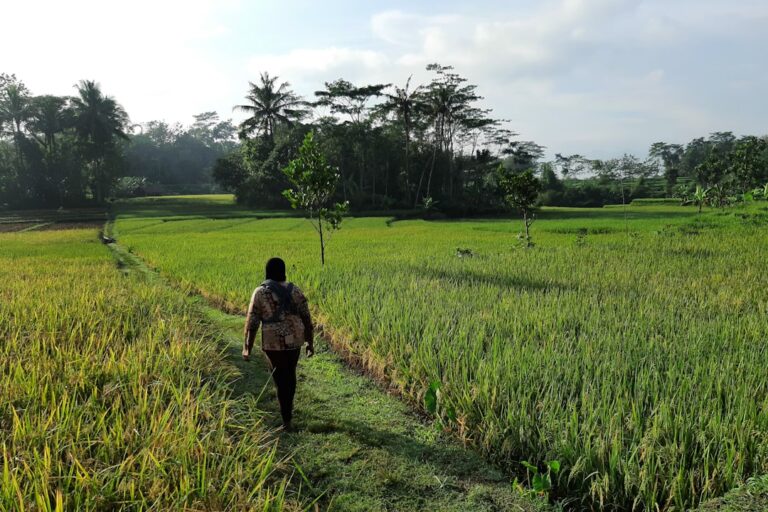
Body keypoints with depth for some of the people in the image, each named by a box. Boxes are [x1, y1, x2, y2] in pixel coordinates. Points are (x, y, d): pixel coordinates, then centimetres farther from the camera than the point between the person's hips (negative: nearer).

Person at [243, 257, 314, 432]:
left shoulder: (259, 292, -8)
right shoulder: (294, 290, 0)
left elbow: (251, 322, -8)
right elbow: (306, 318, 0)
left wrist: (247, 348, 0)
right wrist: (310, 343, 8)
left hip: (274, 342, -3)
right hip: (294, 339, 3)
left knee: (281, 380, 8)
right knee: (290, 373, 25)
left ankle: (287, 421, 8)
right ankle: (288, 407, 43)